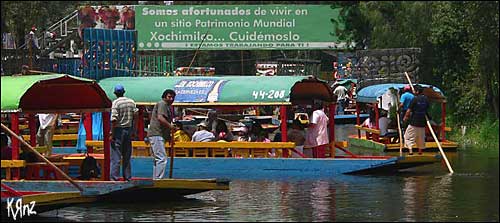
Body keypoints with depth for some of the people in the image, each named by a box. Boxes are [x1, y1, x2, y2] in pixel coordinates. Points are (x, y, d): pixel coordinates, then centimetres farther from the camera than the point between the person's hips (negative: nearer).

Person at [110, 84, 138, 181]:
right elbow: (135, 117, 7)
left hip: (119, 130, -6)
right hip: (129, 130, 6)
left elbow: (114, 120, -17)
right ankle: (127, 177, 17)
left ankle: (114, 177, -6)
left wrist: (112, 134, -13)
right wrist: (133, 130, 15)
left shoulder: (116, 102, -12)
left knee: (116, 157, -3)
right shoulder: (131, 102, 6)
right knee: (127, 157, 14)